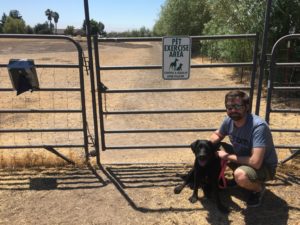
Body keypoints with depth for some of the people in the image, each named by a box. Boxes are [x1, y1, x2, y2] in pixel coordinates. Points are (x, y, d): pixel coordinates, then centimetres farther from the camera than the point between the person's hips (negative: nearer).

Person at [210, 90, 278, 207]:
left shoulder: (258, 126, -35)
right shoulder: (229, 120, -13)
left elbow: (255, 162, -39)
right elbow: (217, 135, 8)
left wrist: (228, 156, -26)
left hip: (264, 166, -7)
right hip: (242, 157, 7)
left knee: (240, 175, -36)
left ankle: (258, 189, 0)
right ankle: (238, 175, 17)